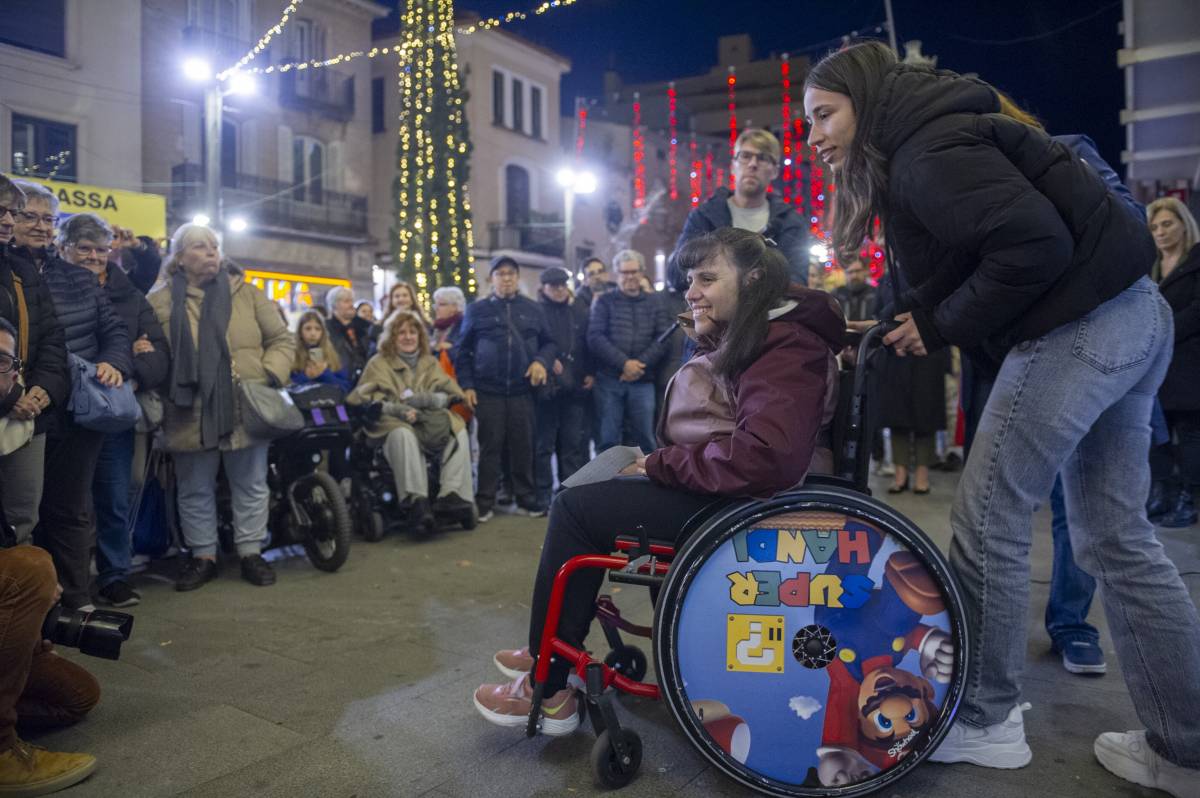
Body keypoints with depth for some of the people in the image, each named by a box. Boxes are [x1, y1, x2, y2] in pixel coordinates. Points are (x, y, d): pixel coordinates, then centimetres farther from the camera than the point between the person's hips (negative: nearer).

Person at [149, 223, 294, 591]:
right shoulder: (161, 302, 5)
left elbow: (282, 339, 6)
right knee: (195, 492, 11)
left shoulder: (246, 293, 5)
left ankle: (251, 552, 22)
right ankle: (203, 556, 25)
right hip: (191, 416, 0)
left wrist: (271, 375, -7)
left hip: (245, 411, 0)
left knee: (251, 487, 9)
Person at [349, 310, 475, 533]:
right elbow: (366, 400, -3)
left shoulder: (430, 363, 22)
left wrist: (421, 399, -13)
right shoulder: (379, 364, 11)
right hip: (394, 425, -3)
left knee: (459, 431, -26)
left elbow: (449, 394, 8)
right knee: (403, 434, -38)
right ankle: (417, 501, -46)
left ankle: (452, 495, -35)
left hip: (431, 422, 3)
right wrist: (400, 410, -19)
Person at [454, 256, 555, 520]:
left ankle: (526, 498, 17)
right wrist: (466, 385, -1)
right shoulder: (476, 310, 5)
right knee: (490, 447, 3)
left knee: (523, 446, 6)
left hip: (522, 391, 2)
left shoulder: (532, 309, 10)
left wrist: (542, 361, -7)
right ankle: (484, 501, 11)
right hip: (487, 391, -1)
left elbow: (548, 342, 14)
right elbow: (463, 350, 7)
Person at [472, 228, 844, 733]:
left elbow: (763, 455, -31)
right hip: (710, 484, 11)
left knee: (575, 508, -13)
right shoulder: (741, 337, 16)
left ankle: (547, 691, -3)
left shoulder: (786, 348, -17)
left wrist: (663, 464, -21)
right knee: (581, 494, 7)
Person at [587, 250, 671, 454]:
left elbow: (663, 338, 3)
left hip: (643, 381, 2)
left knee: (645, 439, 4)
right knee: (608, 439, 1)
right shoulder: (604, 302, 8)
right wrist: (624, 363, -14)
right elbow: (595, 337, -5)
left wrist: (640, 364, -11)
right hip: (609, 380, -2)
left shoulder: (654, 303, 14)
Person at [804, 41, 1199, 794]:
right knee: (1117, 536, 13)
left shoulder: (928, 152, -14)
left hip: (1077, 328, -10)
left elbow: (1035, 245, -23)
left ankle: (985, 720, 15)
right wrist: (913, 320, 8)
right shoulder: (932, 140, 17)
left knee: (989, 523, -1)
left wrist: (940, 325, -12)